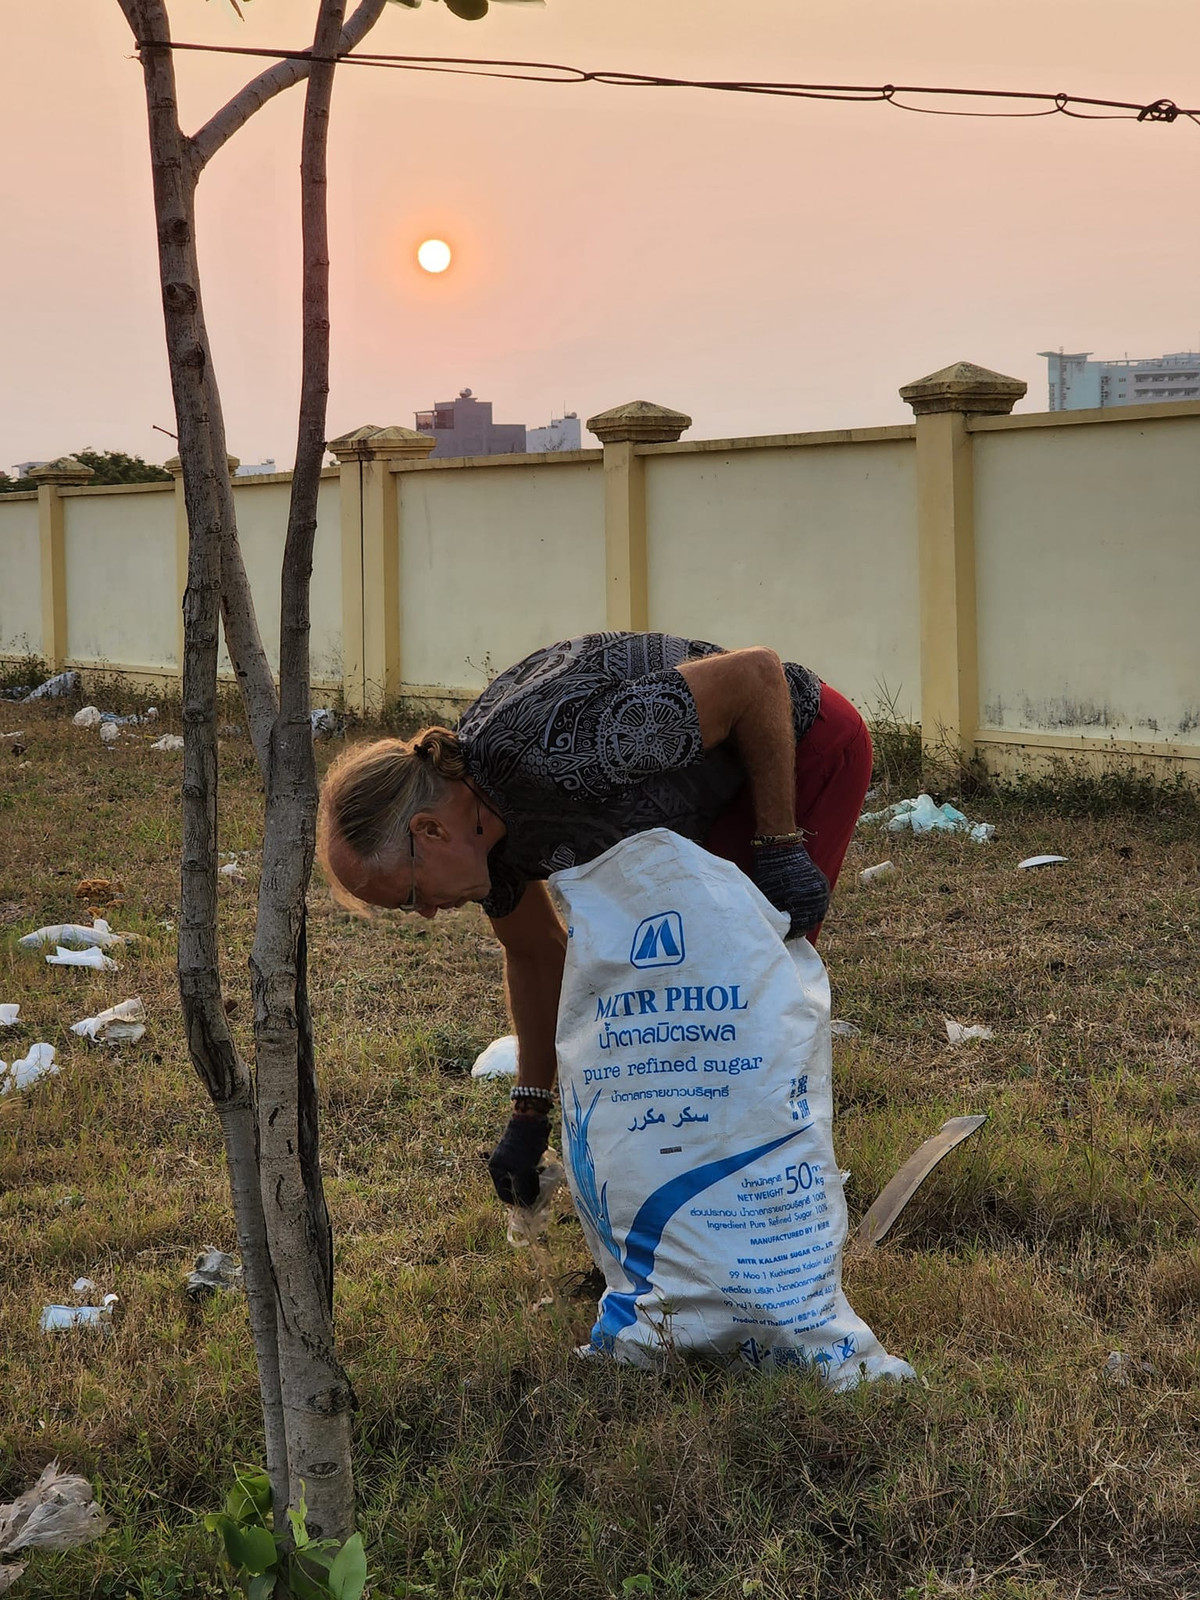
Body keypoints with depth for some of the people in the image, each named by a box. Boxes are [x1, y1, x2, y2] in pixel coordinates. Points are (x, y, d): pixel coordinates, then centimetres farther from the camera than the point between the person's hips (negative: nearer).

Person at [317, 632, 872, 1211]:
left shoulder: (552, 748, -39)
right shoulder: (482, 818, -9)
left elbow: (757, 673, -34)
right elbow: (535, 954, 9)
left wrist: (779, 845, -27)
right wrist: (530, 1111, 12)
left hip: (806, 747, -8)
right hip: (719, 793, 9)